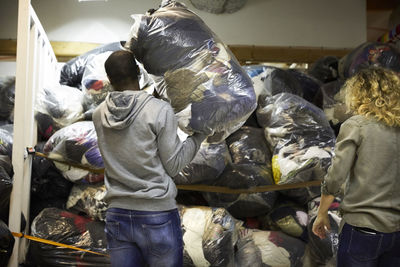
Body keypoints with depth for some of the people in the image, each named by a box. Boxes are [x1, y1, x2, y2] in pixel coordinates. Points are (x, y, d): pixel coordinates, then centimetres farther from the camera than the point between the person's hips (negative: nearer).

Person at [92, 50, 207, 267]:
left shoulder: (99, 115, 1)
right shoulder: (160, 110, -13)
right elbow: (174, 165, -8)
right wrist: (198, 137, 6)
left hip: (116, 216, 5)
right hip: (157, 215, -4)